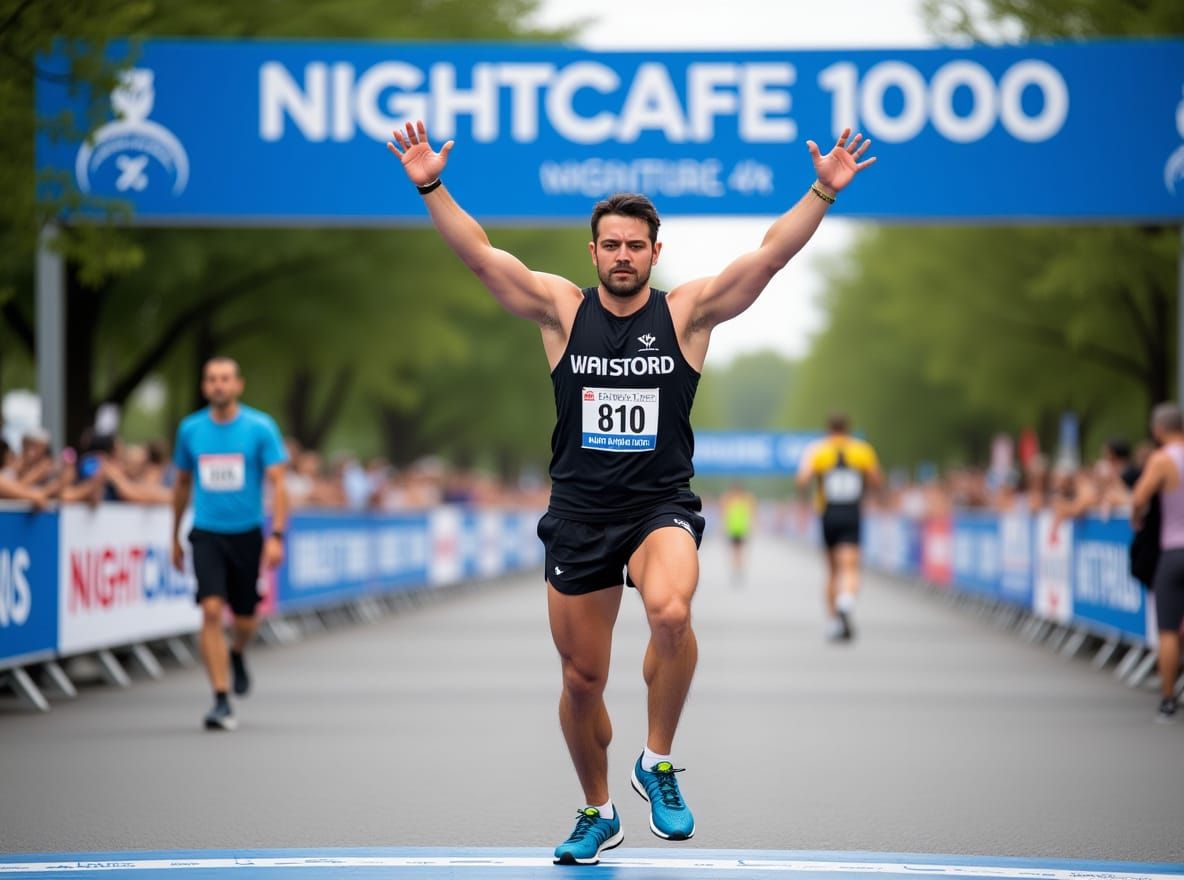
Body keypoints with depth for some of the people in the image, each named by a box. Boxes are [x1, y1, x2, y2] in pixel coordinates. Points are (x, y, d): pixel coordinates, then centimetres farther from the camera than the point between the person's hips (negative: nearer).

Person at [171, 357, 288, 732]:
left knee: (245, 619, 8)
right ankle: (222, 701, -14)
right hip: (206, 535, 0)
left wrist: (277, 536, -16)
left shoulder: (260, 427, -4)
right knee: (212, 611, -16)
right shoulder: (190, 429, 3)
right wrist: (175, 538, 18)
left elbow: (277, 483, -6)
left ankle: (237, 655, 45)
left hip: (247, 534, 0)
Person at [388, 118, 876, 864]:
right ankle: (598, 814, 33)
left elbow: (770, 256, -7)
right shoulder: (563, 310, 3)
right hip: (579, 514, 2)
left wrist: (824, 192, -17)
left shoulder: (688, 312, 0)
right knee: (581, 680, 9)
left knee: (671, 613, -34)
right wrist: (432, 187, -14)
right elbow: (481, 254, -4)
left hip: (661, 507, -2)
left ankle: (659, 762, -12)